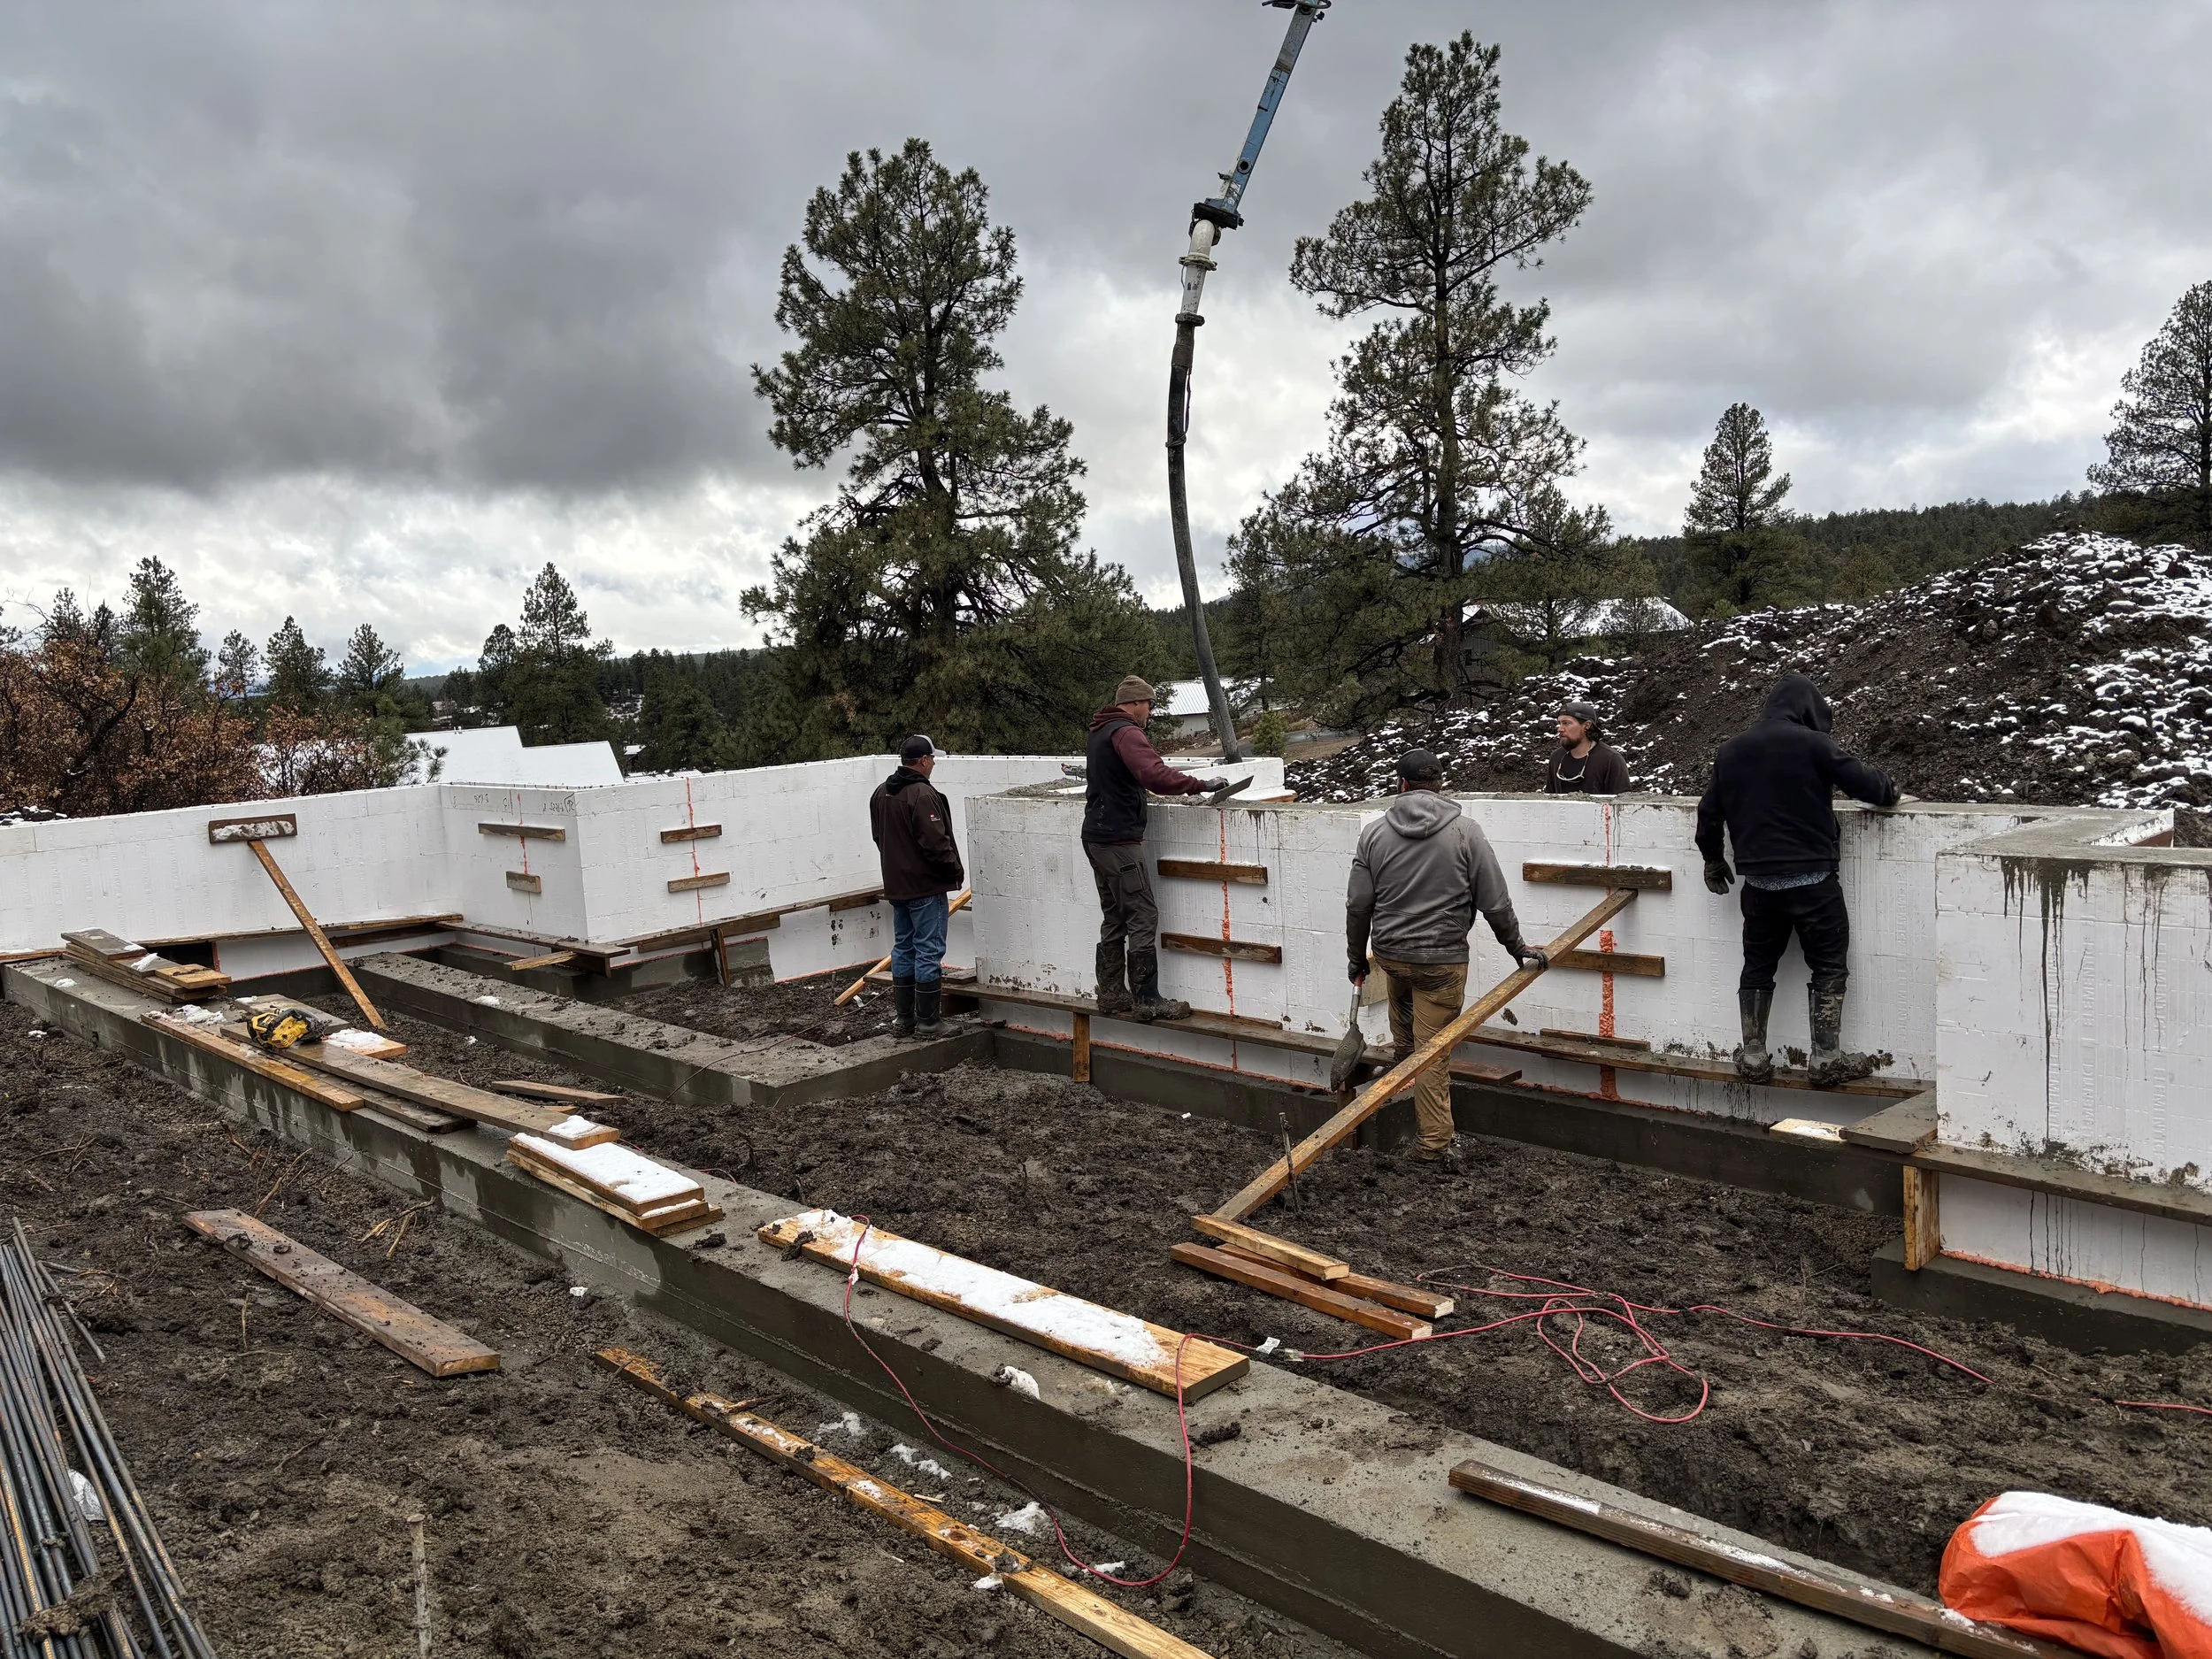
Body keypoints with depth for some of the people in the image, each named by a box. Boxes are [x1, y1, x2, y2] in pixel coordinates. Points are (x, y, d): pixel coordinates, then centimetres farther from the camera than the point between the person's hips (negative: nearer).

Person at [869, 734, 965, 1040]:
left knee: (903, 949, 14)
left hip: (896, 885, 9)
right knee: (929, 952, -3)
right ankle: (928, 1021, 0)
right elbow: (935, 842, -22)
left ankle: (903, 1018, 19)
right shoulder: (922, 794, -20)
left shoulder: (881, 793, 10)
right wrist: (956, 870, -7)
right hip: (926, 886, -9)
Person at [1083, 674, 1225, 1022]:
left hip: (1097, 837, 10)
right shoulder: (1126, 732, -14)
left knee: (1114, 917, 14)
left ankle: (1111, 994, 18)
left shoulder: (1100, 731, 18)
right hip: (1119, 840, -10)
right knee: (1143, 918, -7)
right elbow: (1155, 776, -29)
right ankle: (1146, 1000, -6)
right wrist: (1200, 785, -24)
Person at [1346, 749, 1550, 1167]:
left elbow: (1358, 905, 1)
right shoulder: (1466, 831, -9)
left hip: (1389, 954, 3)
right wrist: (1517, 948, 10)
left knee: (1402, 992, 36)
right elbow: (1495, 903, -6)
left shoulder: (1374, 832, -2)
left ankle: (1402, 1056, 49)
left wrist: (1357, 957, 14)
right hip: (1443, 960, -3)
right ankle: (1434, 1145, 8)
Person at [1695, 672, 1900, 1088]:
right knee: (1829, 967, 5)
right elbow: (1865, 781, -9)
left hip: (1758, 881, 5)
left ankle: (1753, 1057, 15)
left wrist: (1712, 859, 28)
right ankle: (1827, 1059, 6)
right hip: (1812, 879, -5)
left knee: (1757, 967, 13)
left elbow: (1710, 812, 15)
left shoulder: (1730, 751, 9)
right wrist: (1890, 793, 14)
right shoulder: (1811, 743, -8)